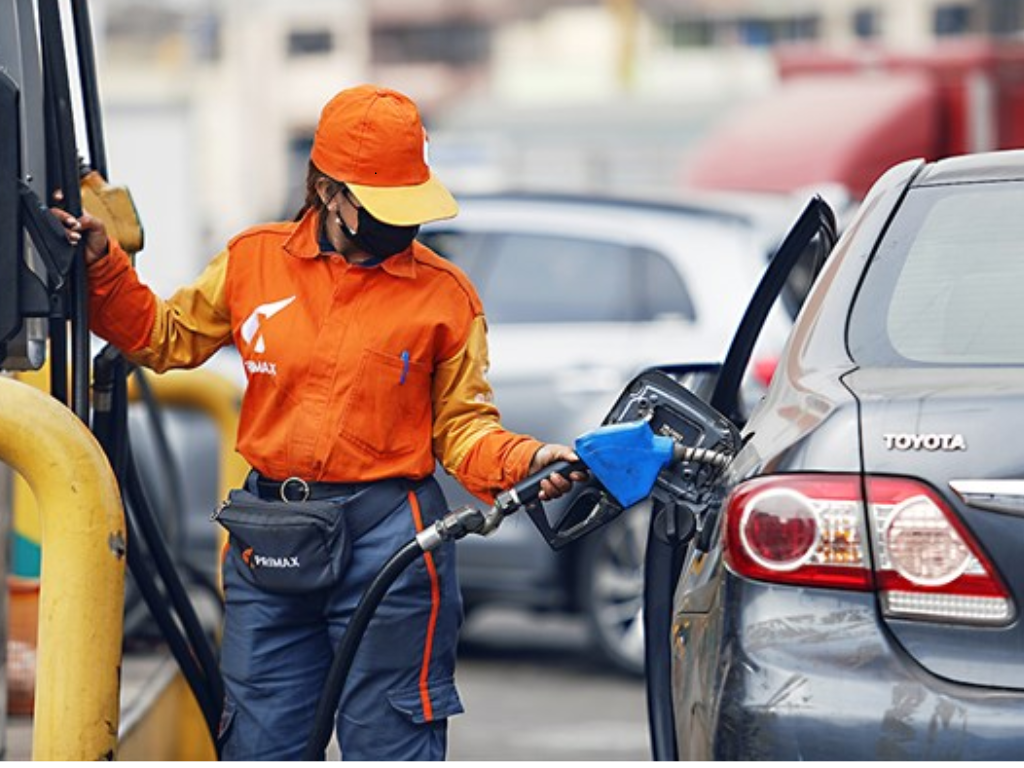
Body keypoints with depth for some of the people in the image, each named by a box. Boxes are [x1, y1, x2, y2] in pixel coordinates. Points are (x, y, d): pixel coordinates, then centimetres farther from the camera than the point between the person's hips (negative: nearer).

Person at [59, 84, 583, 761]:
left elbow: (461, 426, 3)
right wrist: (102, 268, 6)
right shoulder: (254, 261, 6)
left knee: (389, 745, 1)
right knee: (260, 744, 10)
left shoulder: (444, 292, 0)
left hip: (389, 547, -3)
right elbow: (165, 338, 18)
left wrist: (525, 460, -15)